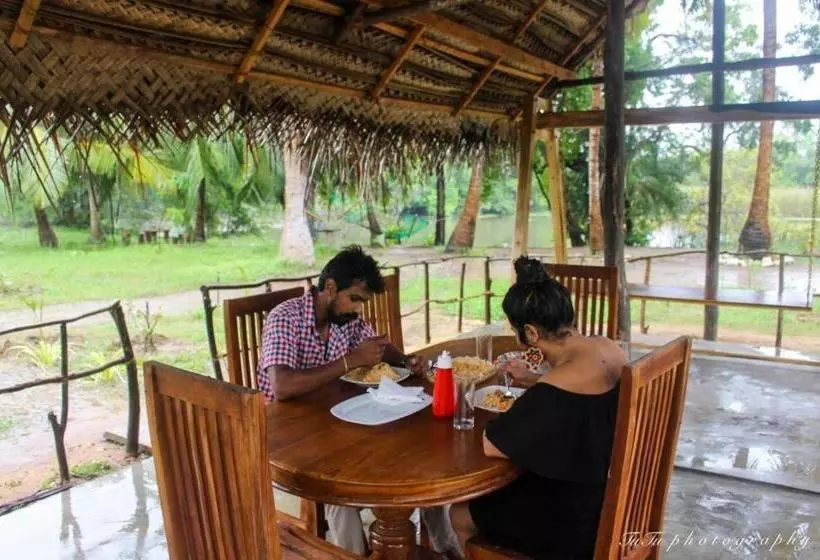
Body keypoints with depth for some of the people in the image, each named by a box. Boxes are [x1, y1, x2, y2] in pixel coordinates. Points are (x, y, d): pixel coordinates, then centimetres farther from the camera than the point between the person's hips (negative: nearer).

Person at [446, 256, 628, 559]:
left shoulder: (558, 386, -33)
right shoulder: (606, 347, -6)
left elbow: (491, 445, -26)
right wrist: (536, 381, 9)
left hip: (576, 520, -8)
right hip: (610, 495, 9)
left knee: (460, 515, 11)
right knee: (490, 491, 26)